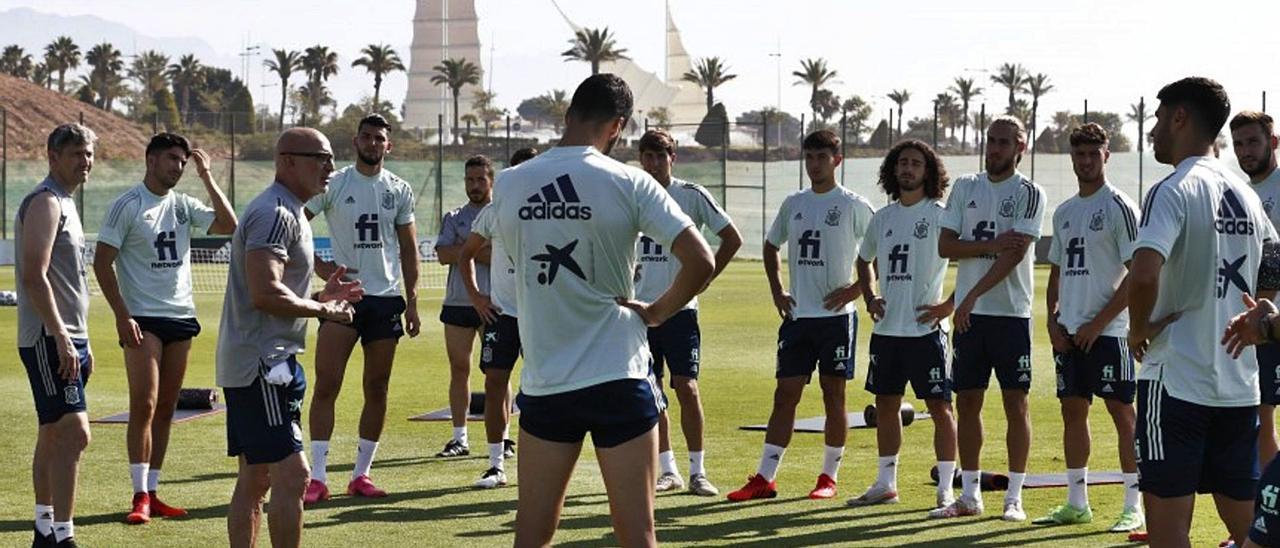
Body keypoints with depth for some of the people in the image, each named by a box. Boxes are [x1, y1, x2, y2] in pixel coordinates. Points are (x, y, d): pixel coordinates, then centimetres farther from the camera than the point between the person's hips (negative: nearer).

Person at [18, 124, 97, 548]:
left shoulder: (65, 203, 18)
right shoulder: (45, 203, -13)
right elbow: (34, 277, -22)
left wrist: (80, 342, 23)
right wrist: (61, 340, -25)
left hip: (66, 339, 10)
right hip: (49, 339, -10)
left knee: (53, 436, 14)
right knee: (73, 433, -15)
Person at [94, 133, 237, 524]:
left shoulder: (183, 205, 10)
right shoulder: (127, 206, -5)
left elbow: (229, 226, 4)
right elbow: (102, 262, -7)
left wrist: (207, 177, 0)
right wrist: (122, 316, -14)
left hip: (181, 316, 6)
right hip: (143, 318, -6)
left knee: (166, 408, 7)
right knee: (144, 405, -12)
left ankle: (152, 493, 12)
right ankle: (140, 496, -9)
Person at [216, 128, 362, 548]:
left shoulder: (288, 213, 20)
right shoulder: (275, 214, -15)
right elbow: (265, 294, -25)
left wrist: (320, 295, 15)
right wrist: (324, 309, -13)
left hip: (270, 362, 11)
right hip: (260, 365, -11)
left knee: (255, 478, 13)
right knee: (291, 473, -14)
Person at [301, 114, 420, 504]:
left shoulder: (399, 191, 8)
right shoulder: (332, 185, -1)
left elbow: (408, 248, 12)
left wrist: (412, 301, 7)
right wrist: (318, 266, -9)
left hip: (386, 298, 3)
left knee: (377, 389, 6)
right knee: (326, 385, -9)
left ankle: (361, 474, 14)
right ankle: (318, 478, -7)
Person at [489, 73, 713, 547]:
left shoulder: (509, 185, 1)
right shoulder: (628, 184, -9)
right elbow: (700, 262, -12)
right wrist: (657, 311, 2)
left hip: (543, 383, 3)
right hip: (618, 379, -3)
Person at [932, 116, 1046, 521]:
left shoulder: (1029, 194, -3)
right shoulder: (965, 188, 11)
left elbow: (1015, 254, -13)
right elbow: (945, 246, 3)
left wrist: (972, 295, -18)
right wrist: (992, 245, -12)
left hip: (1011, 313, -4)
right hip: (968, 313, 4)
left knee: (1016, 402, -1)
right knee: (967, 401, 7)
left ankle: (1014, 497, 4)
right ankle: (969, 495, 15)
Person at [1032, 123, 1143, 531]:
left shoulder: (1118, 207, -7)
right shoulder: (1064, 212, 15)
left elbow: (1138, 273, -11)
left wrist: (1098, 323, -14)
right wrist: (1052, 321, 6)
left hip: (1107, 330, -7)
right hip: (1069, 330, 7)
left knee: (1121, 410, -5)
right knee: (1072, 409, 9)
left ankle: (1134, 506, -2)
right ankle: (1077, 503, 16)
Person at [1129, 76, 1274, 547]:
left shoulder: (1173, 192, -11)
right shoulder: (1246, 195, 12)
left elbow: (1144, 274, -26)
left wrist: (1139, 329, -10)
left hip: (1176, 379, -7)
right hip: (1240, 382, 7)